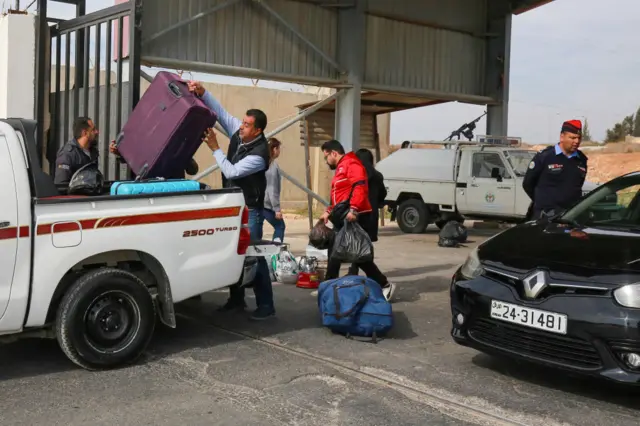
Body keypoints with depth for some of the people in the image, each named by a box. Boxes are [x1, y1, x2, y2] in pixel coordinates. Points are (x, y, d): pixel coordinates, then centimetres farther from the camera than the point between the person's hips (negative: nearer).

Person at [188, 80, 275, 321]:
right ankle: (236, 299, 21)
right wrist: (202, 93, -15)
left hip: (250, 210, -8)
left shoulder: (259, 154, -23)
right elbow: (220, 112, -1)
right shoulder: (238, 133, -1)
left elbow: (232, 172, -23)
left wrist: (215, 148, -18)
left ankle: (266, 306, -2)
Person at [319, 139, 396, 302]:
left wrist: (353, 209, -35)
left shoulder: (351, 164, -10)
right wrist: (329, 211, 18)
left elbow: (360, 187, -25)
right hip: (344, 218, 11)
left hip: (354, 216, -11)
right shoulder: (340, 168, 24)